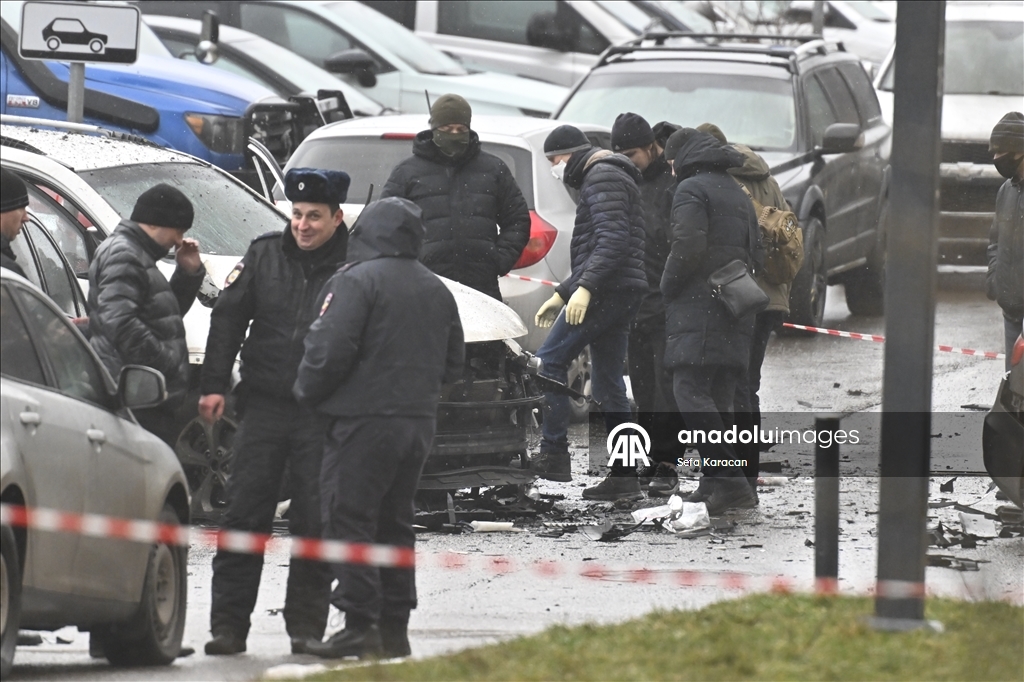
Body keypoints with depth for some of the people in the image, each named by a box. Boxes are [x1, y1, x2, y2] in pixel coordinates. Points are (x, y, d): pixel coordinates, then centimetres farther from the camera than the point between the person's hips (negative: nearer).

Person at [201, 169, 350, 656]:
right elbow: (227, 318, 10)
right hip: (263, 405, 2)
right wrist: (213, 386, 5)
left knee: (314, 521, 1)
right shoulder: (264, 256, 7)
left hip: (321, 414, -2)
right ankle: (228, 624, 1)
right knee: (244, 514, -1)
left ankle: (306, 624, 10)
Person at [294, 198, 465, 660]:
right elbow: (453, 361, 21)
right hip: (419, 422, 8)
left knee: (349, 519, -5)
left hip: (363, 420, -8)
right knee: (394, 522, 14)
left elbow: (330, 349, -17)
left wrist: (308, 392, -1)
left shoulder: (356, 281, -11)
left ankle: (360, 625, -10)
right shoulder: (436, 290, 15)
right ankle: (394, 627, 13)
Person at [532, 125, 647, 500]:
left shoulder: (602, 177, -8)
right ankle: (623, 476, 5)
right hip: (618, 296, 11)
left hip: (608, 288, -11)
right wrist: (562, 294, 30)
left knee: (550, 360, -10)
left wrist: (585, 287, -27)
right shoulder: (596, 179, 26)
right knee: (607, 384, 8)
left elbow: (613, 239, -21)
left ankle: (553, 455, -15)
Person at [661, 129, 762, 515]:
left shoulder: (691, 190, -5)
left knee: (691, 393, -14)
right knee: (718, 397, 10)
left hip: (699, 308, -9)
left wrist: (668, 287, -5)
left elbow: (689, 245, -17)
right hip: (735, 311, 9)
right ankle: (716, 483, 6)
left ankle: (730, 480, -25)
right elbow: (756, 254, 23)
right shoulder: (738, 195, 23)